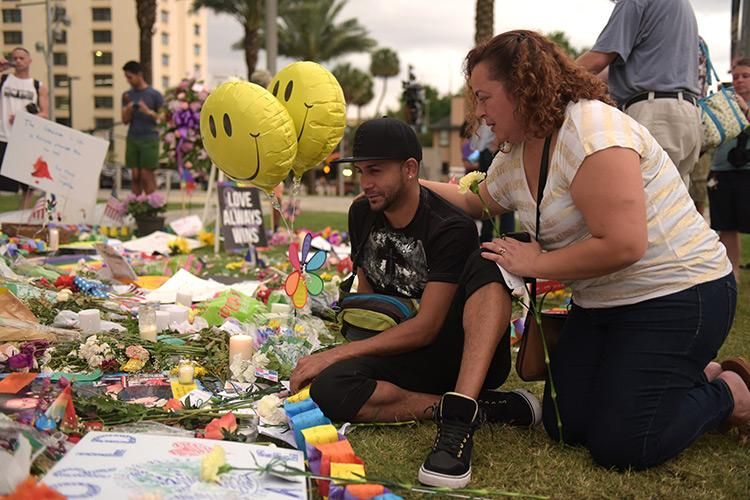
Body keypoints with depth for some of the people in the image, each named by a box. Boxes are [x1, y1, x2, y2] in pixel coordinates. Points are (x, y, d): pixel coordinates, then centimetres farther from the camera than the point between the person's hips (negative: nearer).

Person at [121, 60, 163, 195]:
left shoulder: (154, 94, -1)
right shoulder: (127, 95, 12)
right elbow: (125, 120, 11)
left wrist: (149, 112, -18)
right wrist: (128, 109, -8)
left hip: (149, 139, -4)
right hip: (132, 139, 4)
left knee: (147, 176, -6)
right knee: (135, 176, 4)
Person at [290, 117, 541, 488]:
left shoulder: (450, 228, -17)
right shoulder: (361, 215, 2)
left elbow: (426, 328, -20)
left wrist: (336, 354, -21)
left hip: (469, 355, -4)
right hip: (403, 357, 5)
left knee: (489, 262, -32)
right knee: (330, 389, -28)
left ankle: (459, 419, -42)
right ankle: (489, 407, -21)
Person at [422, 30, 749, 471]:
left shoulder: (591, 130, -24)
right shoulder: (512, 161, 4)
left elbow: (622, 245, -30)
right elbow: (474, 204, 26)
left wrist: (536, 263, -17)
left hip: (678, 295, -9)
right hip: (601, 303, 9)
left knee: (619, 447, -13)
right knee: (563, 426, 8)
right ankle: (689, 376, 23)